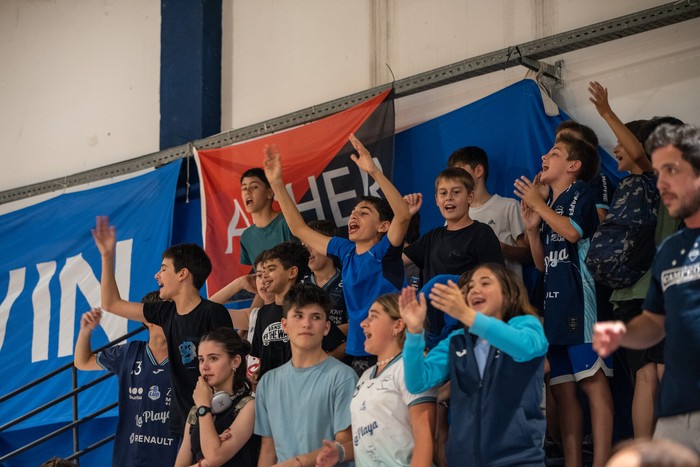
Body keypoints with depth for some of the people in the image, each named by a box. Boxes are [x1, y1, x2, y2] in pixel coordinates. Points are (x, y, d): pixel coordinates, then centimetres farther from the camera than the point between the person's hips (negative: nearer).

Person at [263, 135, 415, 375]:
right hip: (357, 353, 6)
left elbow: (403, 214, -25)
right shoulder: (345, 251, 11)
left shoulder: (384, 251, -6)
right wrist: (277, 184, 16)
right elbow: (299, 229, 20)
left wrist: (374, 171, -33)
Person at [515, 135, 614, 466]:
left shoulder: (580, 192, 1)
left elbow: (573, 231, -19)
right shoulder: (548, 208, 22)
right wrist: (531, 227, 7)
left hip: (579, 300, -9)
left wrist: (539, 204, -9)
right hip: (554, 304, 9)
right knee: (562, 388, 5)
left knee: (592, 380, -12)